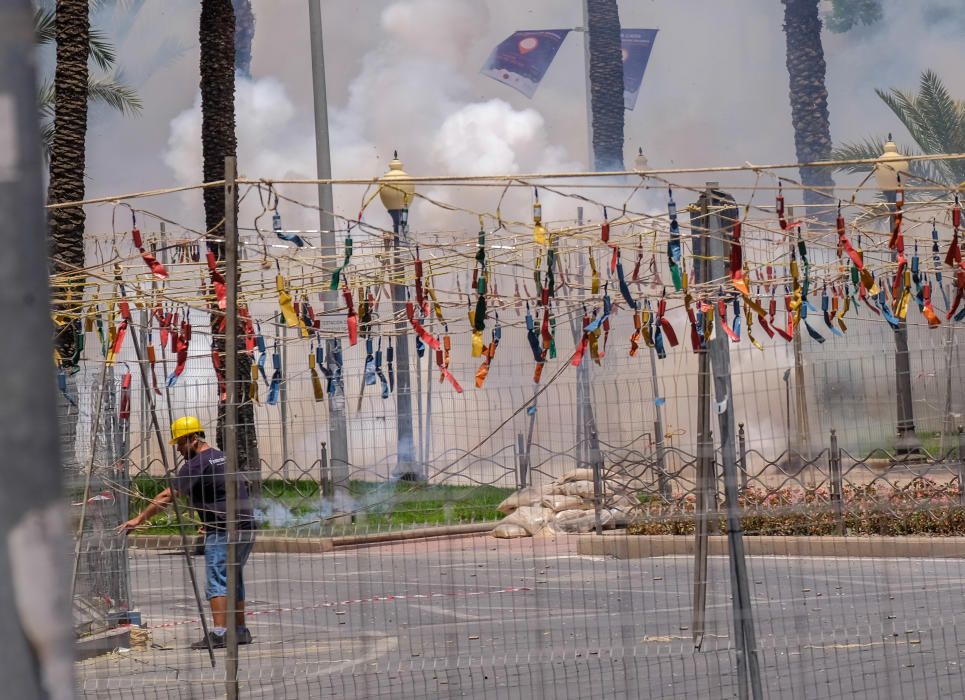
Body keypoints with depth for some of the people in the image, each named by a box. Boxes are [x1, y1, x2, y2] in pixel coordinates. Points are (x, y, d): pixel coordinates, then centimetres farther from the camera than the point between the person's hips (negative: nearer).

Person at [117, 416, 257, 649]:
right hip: (247, 528, 8)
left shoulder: (197, 464, -8)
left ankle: (219, 633, -17)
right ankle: (240, 630, 18)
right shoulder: (225, 458, 18)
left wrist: (139, 518, -9)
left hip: (222, 532, -8)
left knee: (217, 583, -9)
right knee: (234, 580, 16)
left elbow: (167, 496, -11)